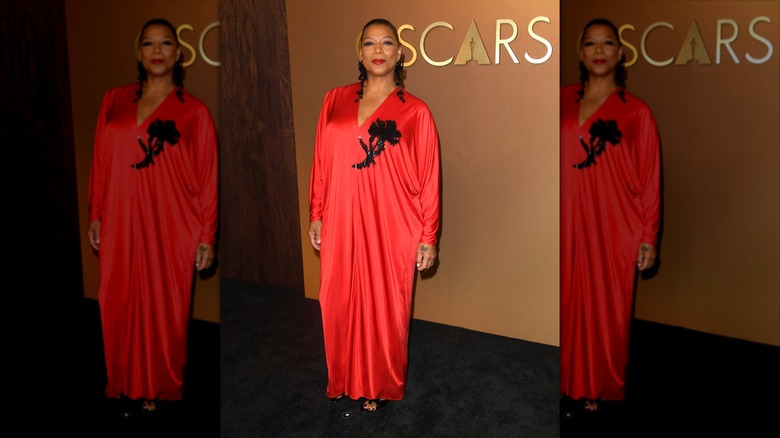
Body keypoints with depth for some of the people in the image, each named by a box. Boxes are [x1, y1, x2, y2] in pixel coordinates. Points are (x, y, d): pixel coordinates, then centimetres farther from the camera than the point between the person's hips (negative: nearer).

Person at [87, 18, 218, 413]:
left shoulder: (194, 112, -1)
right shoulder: (114, 101, 8)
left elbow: (207, 180, -2)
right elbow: (100, 163, 11)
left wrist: (206, 237, -4)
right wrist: (96, 215, 8)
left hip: (171, 229, -3)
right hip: (121, 226, 3)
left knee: (165, 310, 6)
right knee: (120, 306, 9)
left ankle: (160, 388, 26)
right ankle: (124, 382, 30)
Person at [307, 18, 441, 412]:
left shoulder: (415, 112, -4)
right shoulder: (336, 100, 5)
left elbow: (429, 180, -3)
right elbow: (321, 163, 9)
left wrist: (428, 237, -4)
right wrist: (316, 215, 8)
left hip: (391, 228, -3)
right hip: (341, 224, 3)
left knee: (384, 309, 9)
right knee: (339, 304, 13)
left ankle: (380, 386, 31)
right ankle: (343, 378, 35)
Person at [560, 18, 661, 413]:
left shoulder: (636, 112, 0)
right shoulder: (562, 100, 7)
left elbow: (650, 180, -1)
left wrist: (649, 237, -3)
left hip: (614, 228, -2)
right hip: (568, 224, 2)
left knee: (608, 312, 6)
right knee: (568, 304, 7)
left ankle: (600, 387, 25)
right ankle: (570, 381, 25)